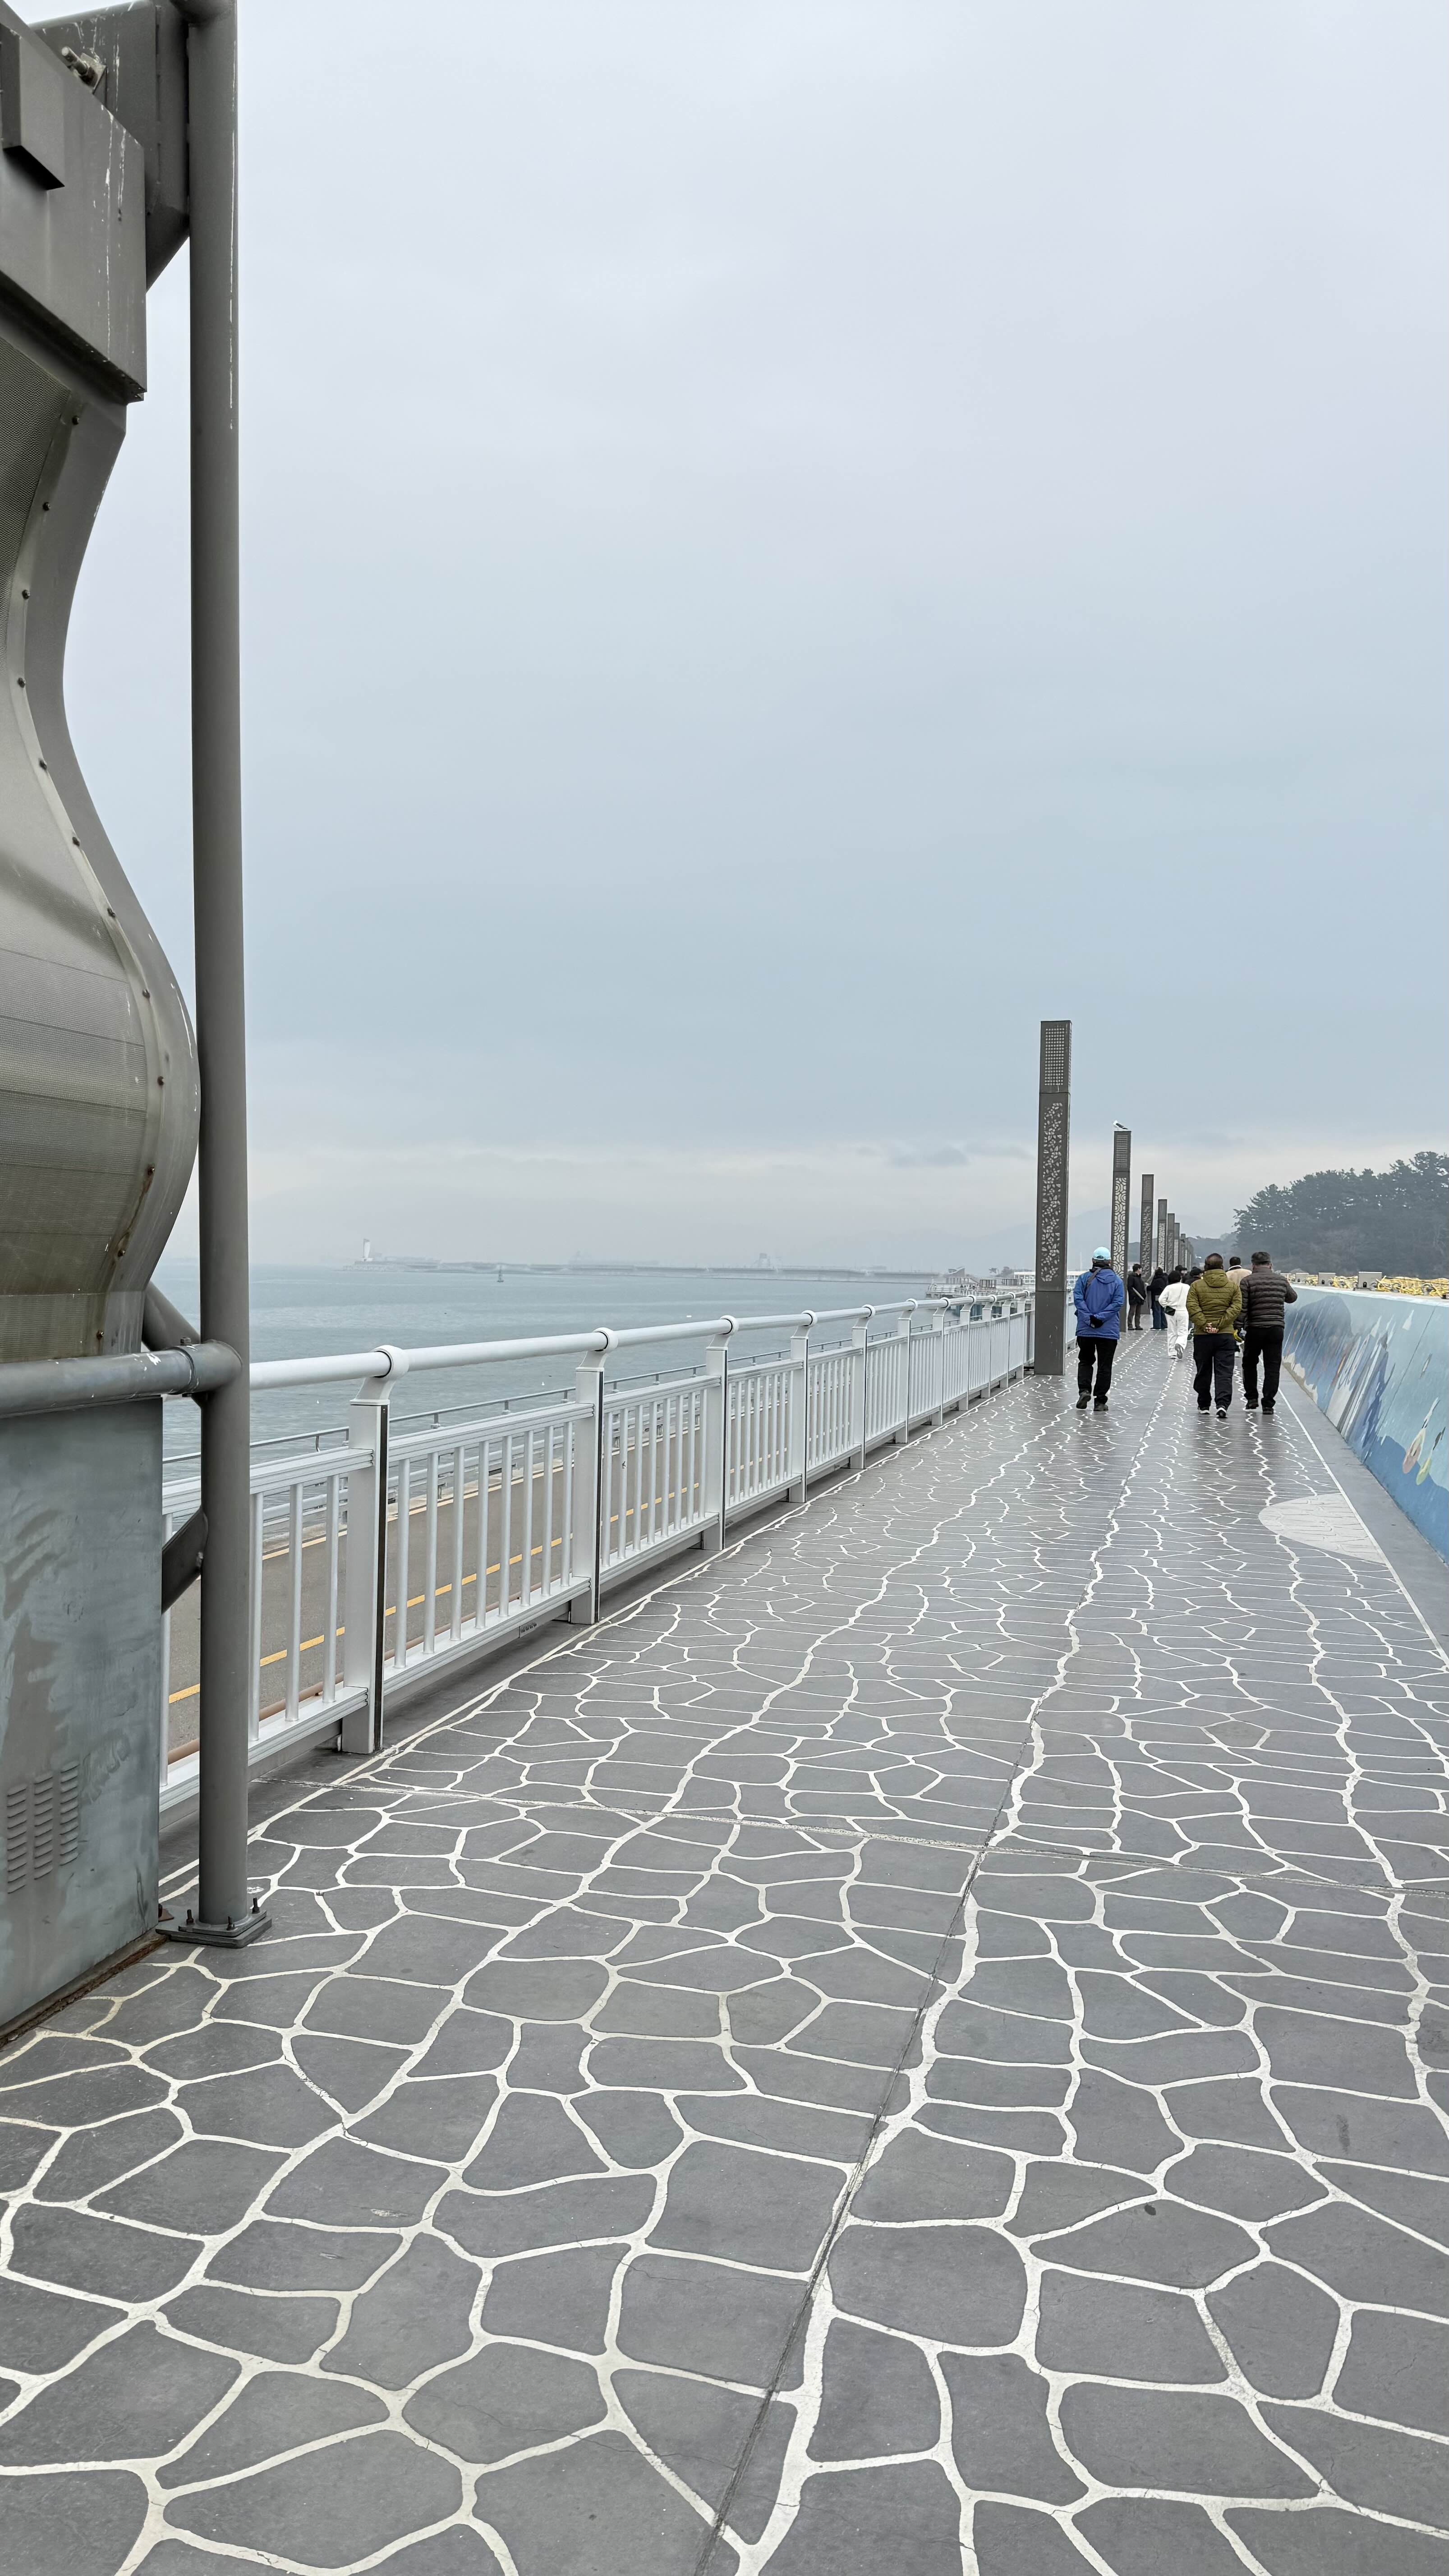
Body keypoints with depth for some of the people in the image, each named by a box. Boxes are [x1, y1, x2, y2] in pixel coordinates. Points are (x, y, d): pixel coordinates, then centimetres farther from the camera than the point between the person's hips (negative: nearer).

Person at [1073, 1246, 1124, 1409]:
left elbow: (1078, 1299, -11)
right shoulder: (1117, 1281, 3)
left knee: (1085, 1361, 17)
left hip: (1085, 1330, 0)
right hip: (1109, 1331, 0)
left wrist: (1089, 1318, -14)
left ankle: (1084, 1390, -5)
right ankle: (1100, 1402, 6)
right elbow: (1118, 1303, -8)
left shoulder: (1084, 1278, 1)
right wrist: (1100, 1318, -12)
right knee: (1104, 1366, 6)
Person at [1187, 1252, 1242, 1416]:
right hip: (1226, 1335, 0)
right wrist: (1220, 1325, -10)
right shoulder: (1233, 1286, 3)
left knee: (1204, 1372, 13)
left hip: (1202, 1335, 0)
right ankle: (1223, 1404, -18)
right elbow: (1236, 1308, -6)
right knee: (1225, 1372, -2)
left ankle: (1204, 1405, 23)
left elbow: (1192, 1307, -11)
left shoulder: (1197, 1285, 0)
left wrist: (1205, 1324, -12)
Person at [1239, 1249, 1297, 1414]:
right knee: (1273, 1367, 4)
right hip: (1276, 1329, 2)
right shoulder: (1281, 1280, 6)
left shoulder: (1248, 1281, -5)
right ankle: (1268, 1404, 0)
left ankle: (1252, 1398, 16)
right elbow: (1293, 1298, 25)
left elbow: (1242, 1308, -12)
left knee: (1250, 1363, 18)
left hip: (1254, 1329, -2)